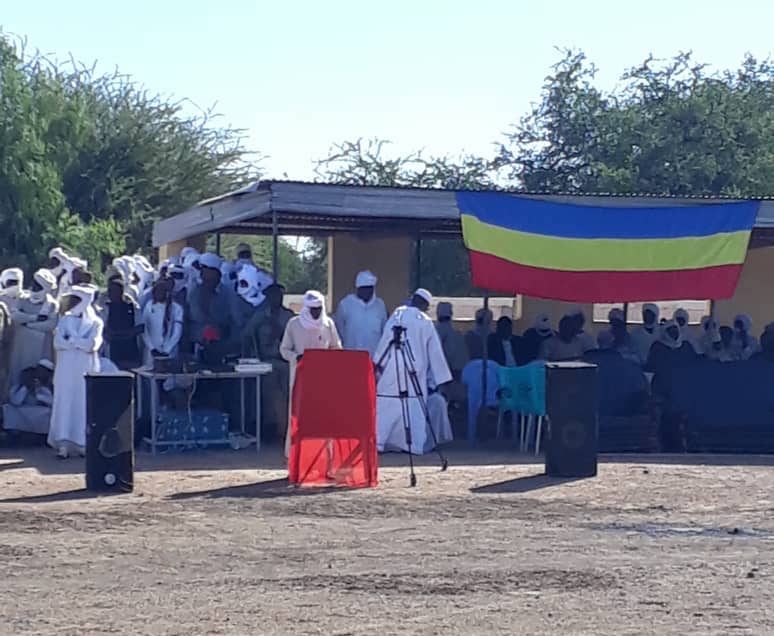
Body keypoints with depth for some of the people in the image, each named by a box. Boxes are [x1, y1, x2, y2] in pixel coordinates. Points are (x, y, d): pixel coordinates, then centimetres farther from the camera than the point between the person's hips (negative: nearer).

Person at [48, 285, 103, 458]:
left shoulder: (95, 322, 3)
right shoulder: (65, 320, 10)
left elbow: (93, 344, -12)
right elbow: (58, 343, -4)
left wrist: (71, 340, -7)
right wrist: (81, 343, -10)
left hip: (86, 370, -2)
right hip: (66, 369, 2)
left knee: (85, 404, -1)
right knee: (65, 403, -3)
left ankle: (84, 444, 5)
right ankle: (63, 444, -3)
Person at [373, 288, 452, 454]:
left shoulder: (398, 313, 1)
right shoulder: (425, 321, 4)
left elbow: (386, 338, -3)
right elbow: (435, 351, 7)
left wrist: (378, 361, 1)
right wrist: (441, 377, 12)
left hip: (392, 368, 0)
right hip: (415, 370, 0)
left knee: (386, 403, 2)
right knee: (415, 406, 4)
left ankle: (377, 441, -1)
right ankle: (417, 444, 2)